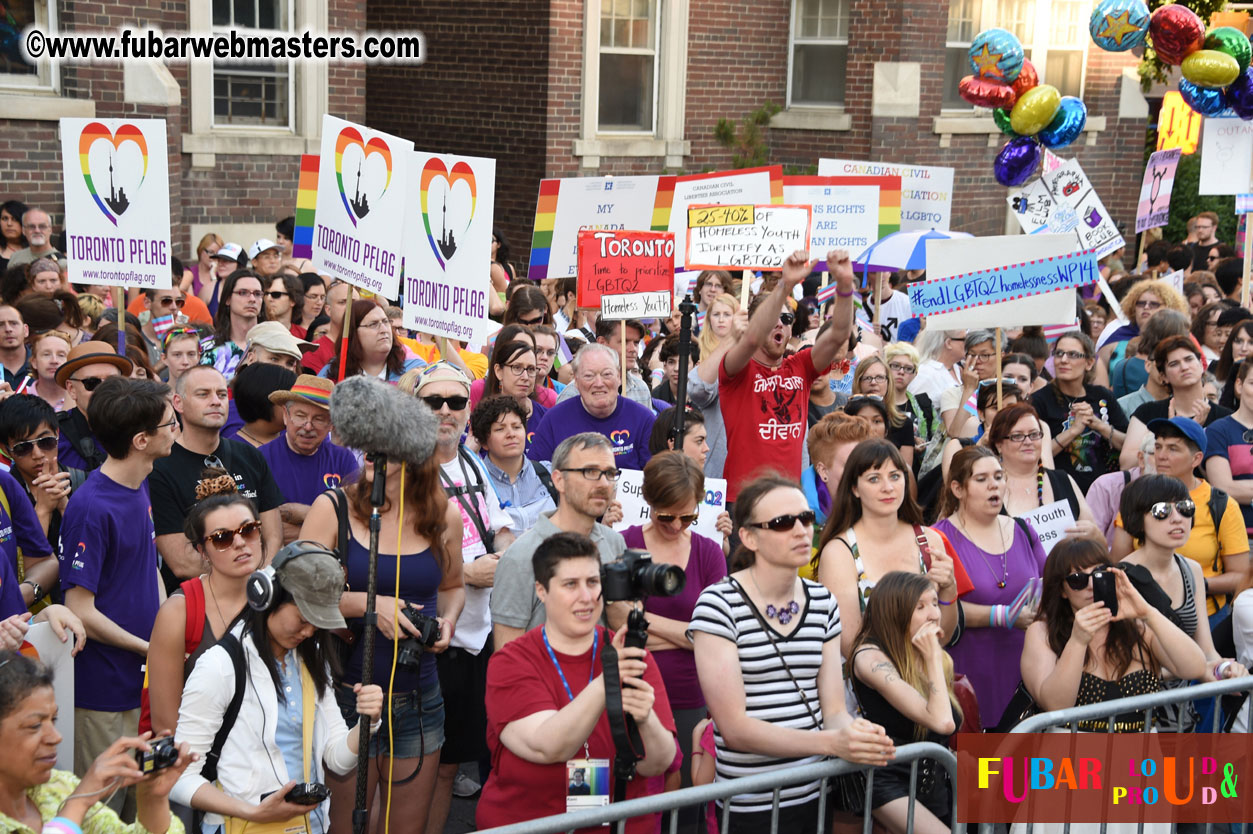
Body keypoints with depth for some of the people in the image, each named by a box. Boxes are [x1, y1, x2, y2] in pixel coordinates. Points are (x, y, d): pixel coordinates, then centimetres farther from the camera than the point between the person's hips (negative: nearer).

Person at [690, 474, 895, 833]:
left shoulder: (822, 602, 6)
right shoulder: (718, 604, -12)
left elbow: (833, 710, 2)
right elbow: (734, 727, -17)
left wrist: (854, 733, -20)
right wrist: (831, 742, -26)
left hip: (817, 794, 5)